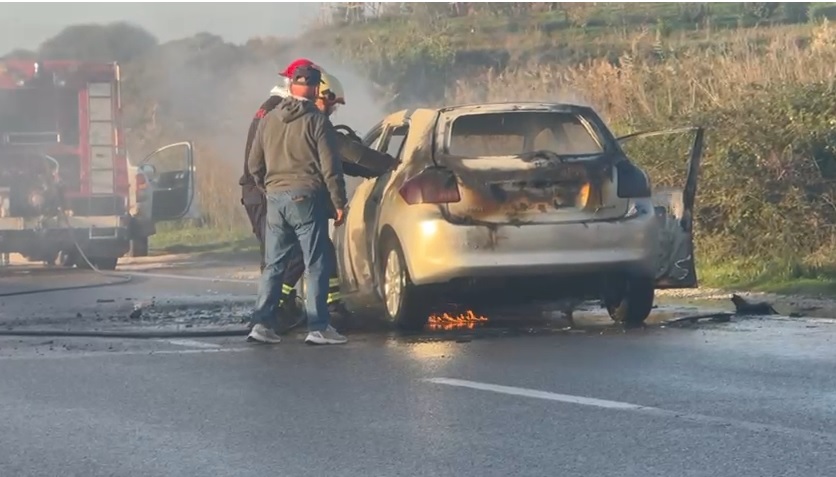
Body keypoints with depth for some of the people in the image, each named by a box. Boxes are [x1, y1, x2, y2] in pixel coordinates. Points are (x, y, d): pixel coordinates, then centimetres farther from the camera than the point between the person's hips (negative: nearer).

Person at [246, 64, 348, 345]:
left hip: (275, 198, 5)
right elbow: (330, 168, -10)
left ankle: (262, 323, 6)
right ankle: (318, 328, -5)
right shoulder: (317, 122, -7)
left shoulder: (268, 120, 9)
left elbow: (254, 165, 14)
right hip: (306, 198, -5)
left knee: (274, 265, 11)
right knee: (317, 266, -2)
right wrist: (339, 203, -3)